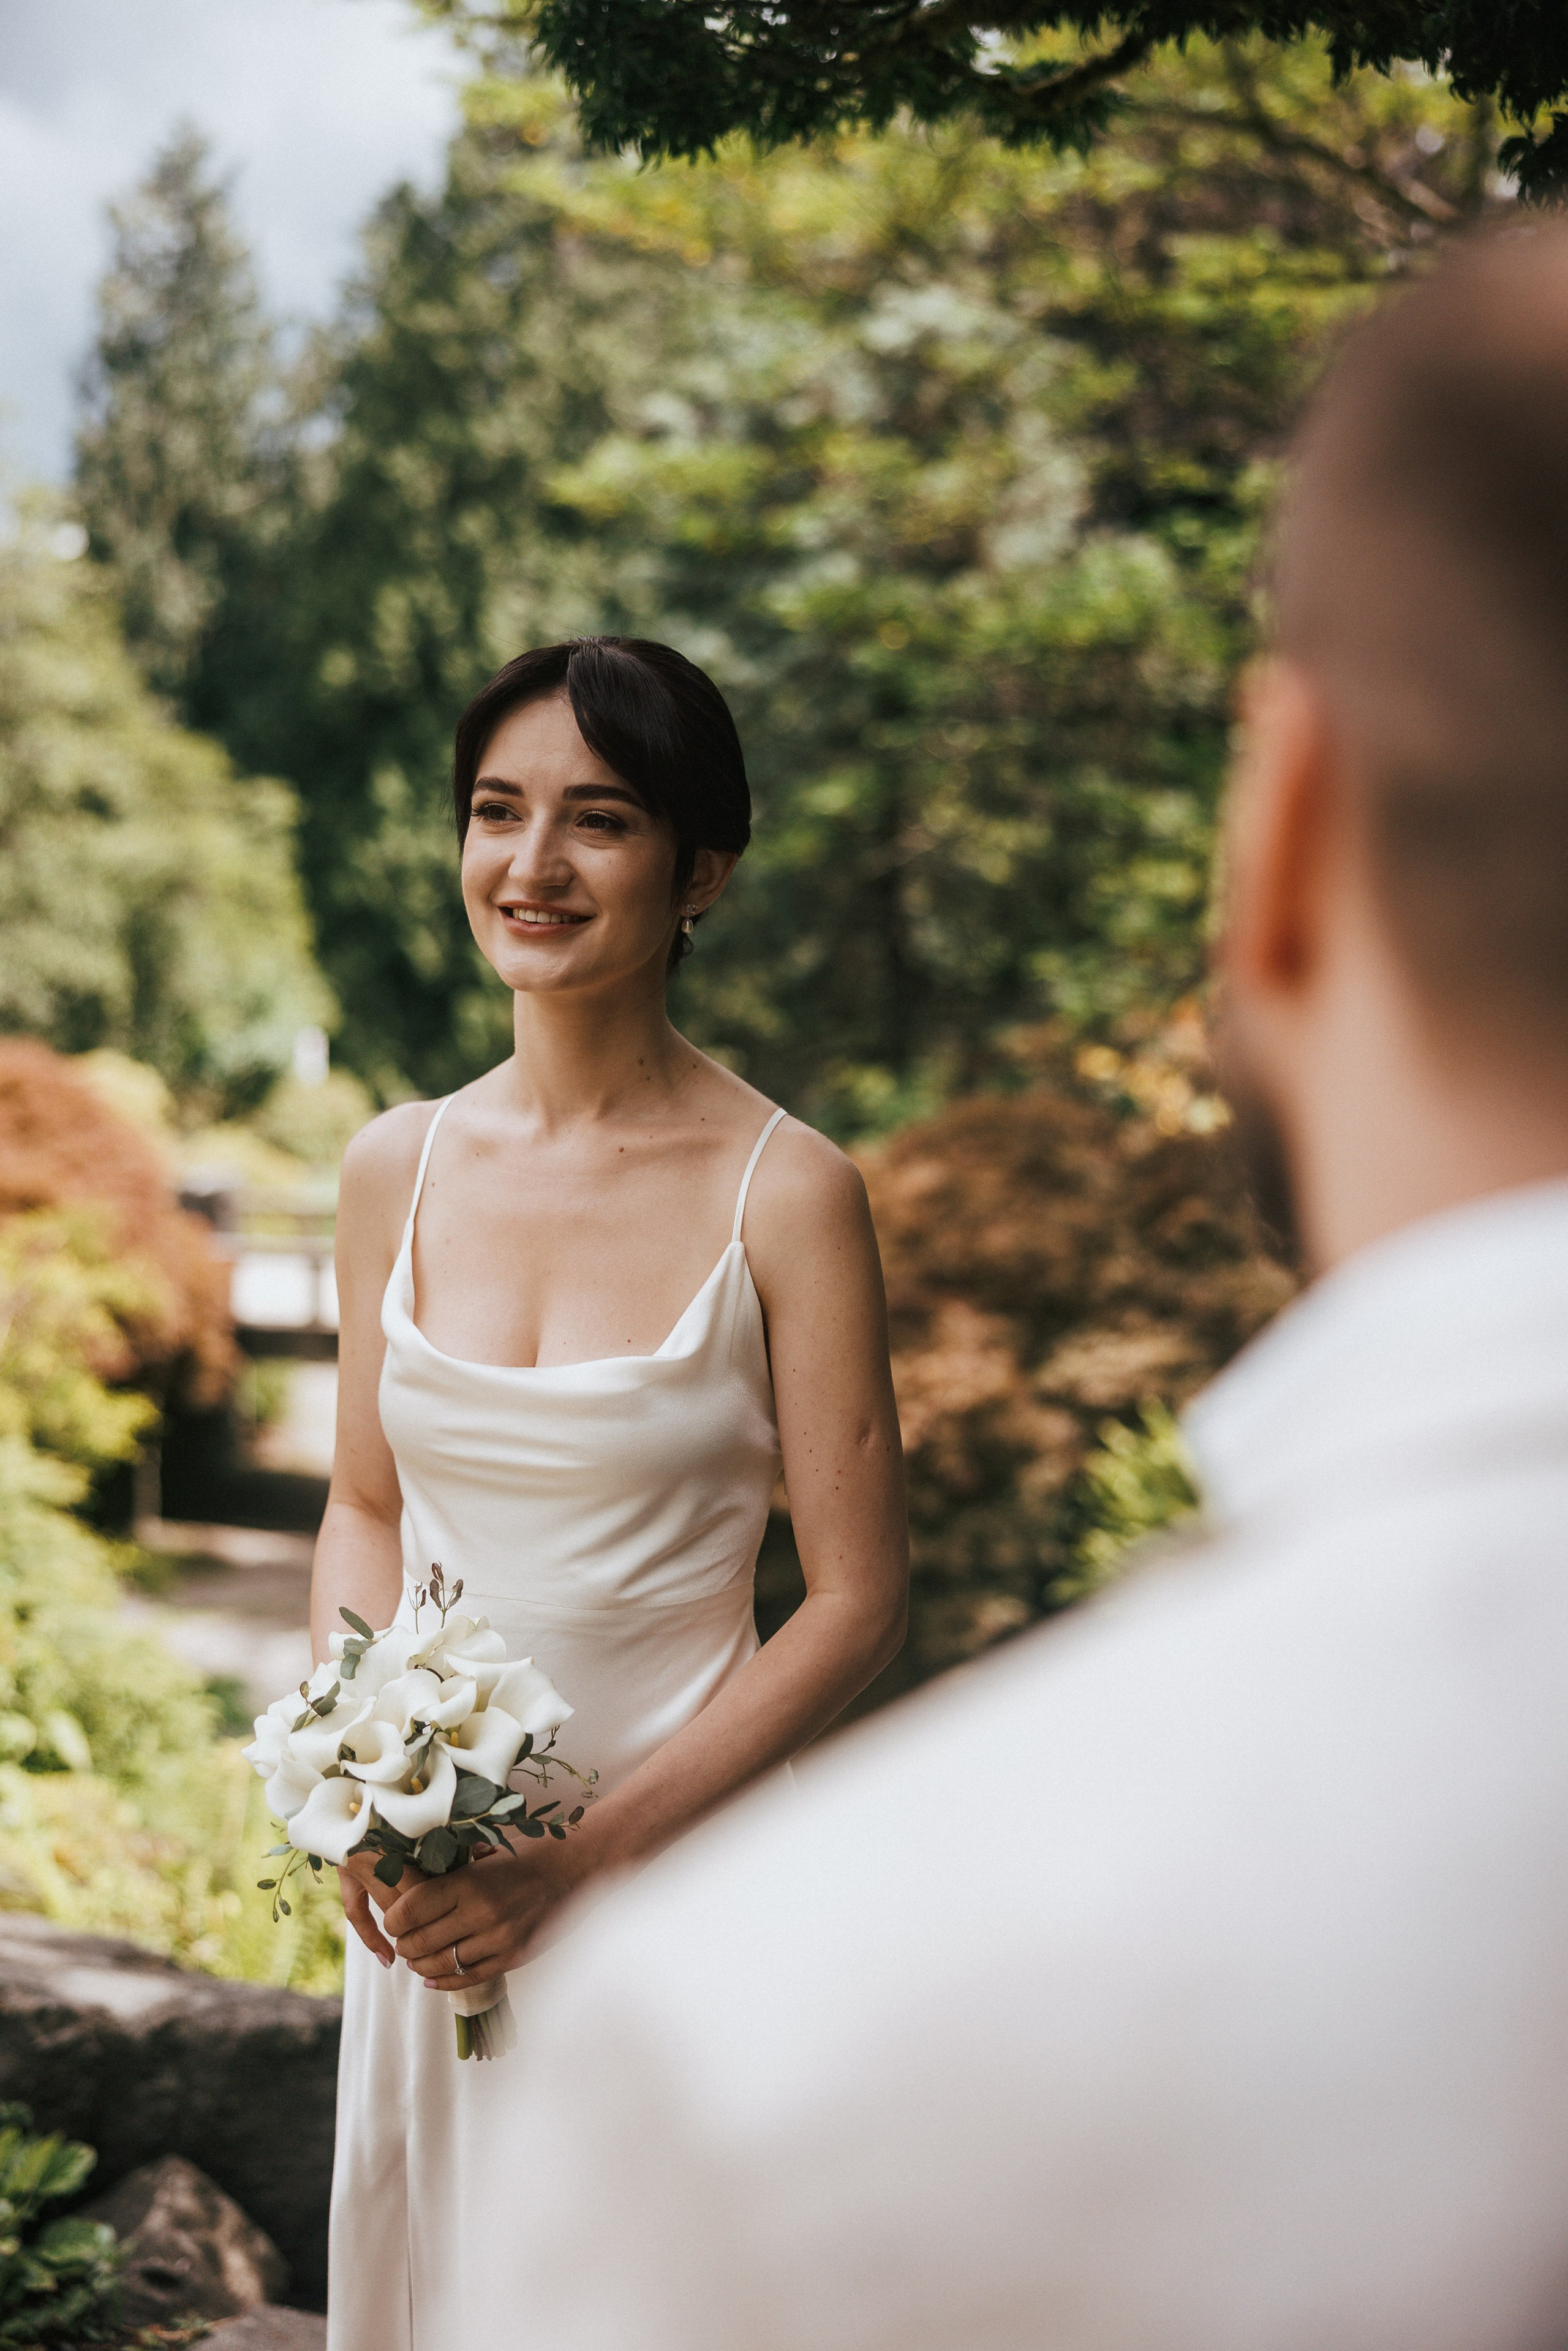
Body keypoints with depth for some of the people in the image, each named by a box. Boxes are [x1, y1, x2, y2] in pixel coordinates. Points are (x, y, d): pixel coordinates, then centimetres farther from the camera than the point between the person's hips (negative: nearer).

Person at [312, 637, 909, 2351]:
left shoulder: (785, 1191, -13)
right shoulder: (397, 1167, 1)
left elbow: (854, 1606, -11)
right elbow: (365, 1511, 11)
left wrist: (582, 1860, -16)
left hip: (679, 1866, -4)